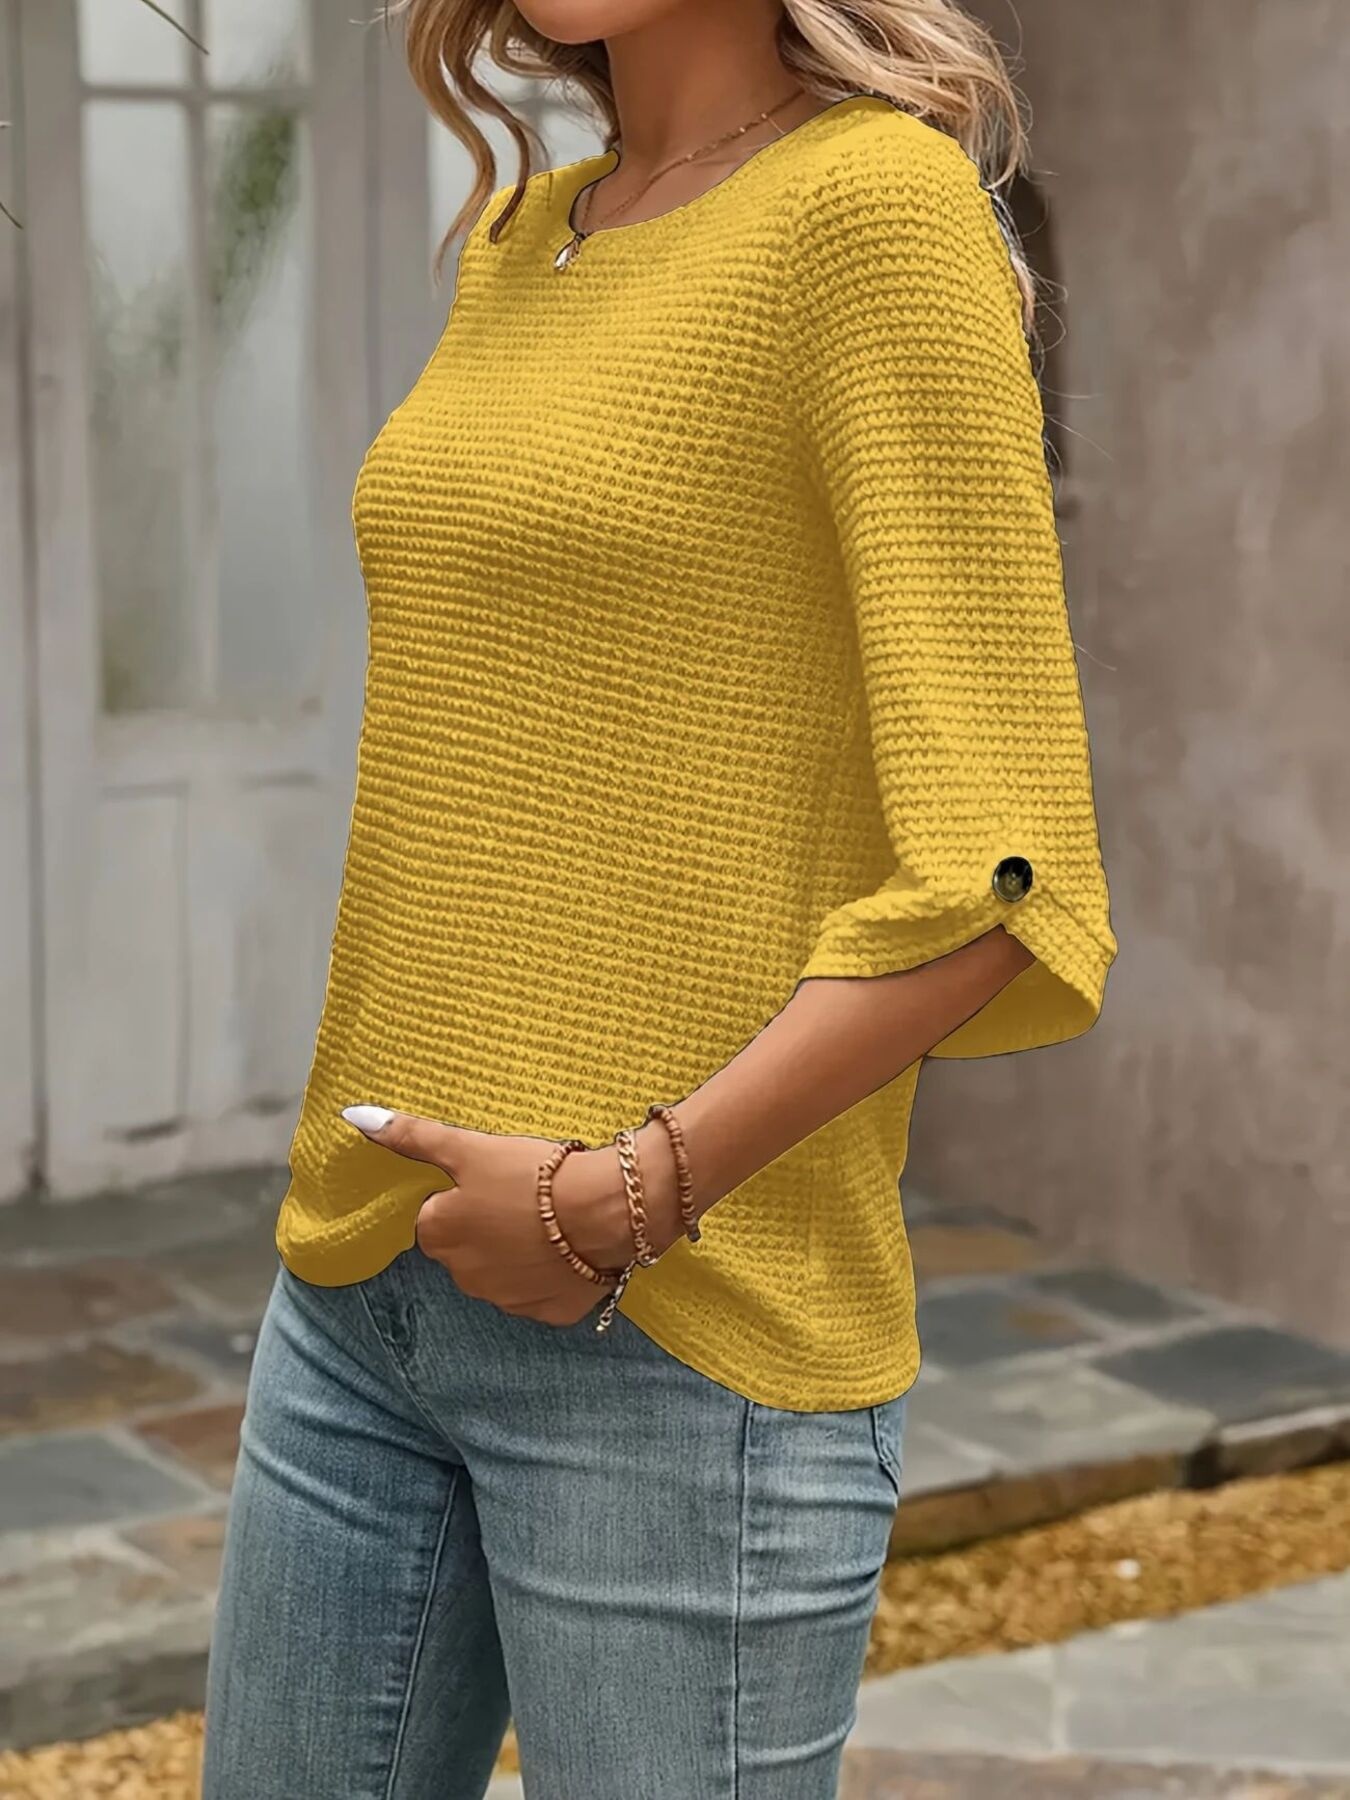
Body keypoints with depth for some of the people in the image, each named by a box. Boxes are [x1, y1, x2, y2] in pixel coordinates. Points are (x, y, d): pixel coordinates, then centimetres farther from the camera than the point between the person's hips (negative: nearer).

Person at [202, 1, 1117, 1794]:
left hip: (685, 1331, -7)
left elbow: (1004, 879, -16)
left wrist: (630, 1196, -19)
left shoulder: (881, 199, -11)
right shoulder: (522, 244, 12)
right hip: (370, 1292, 8)